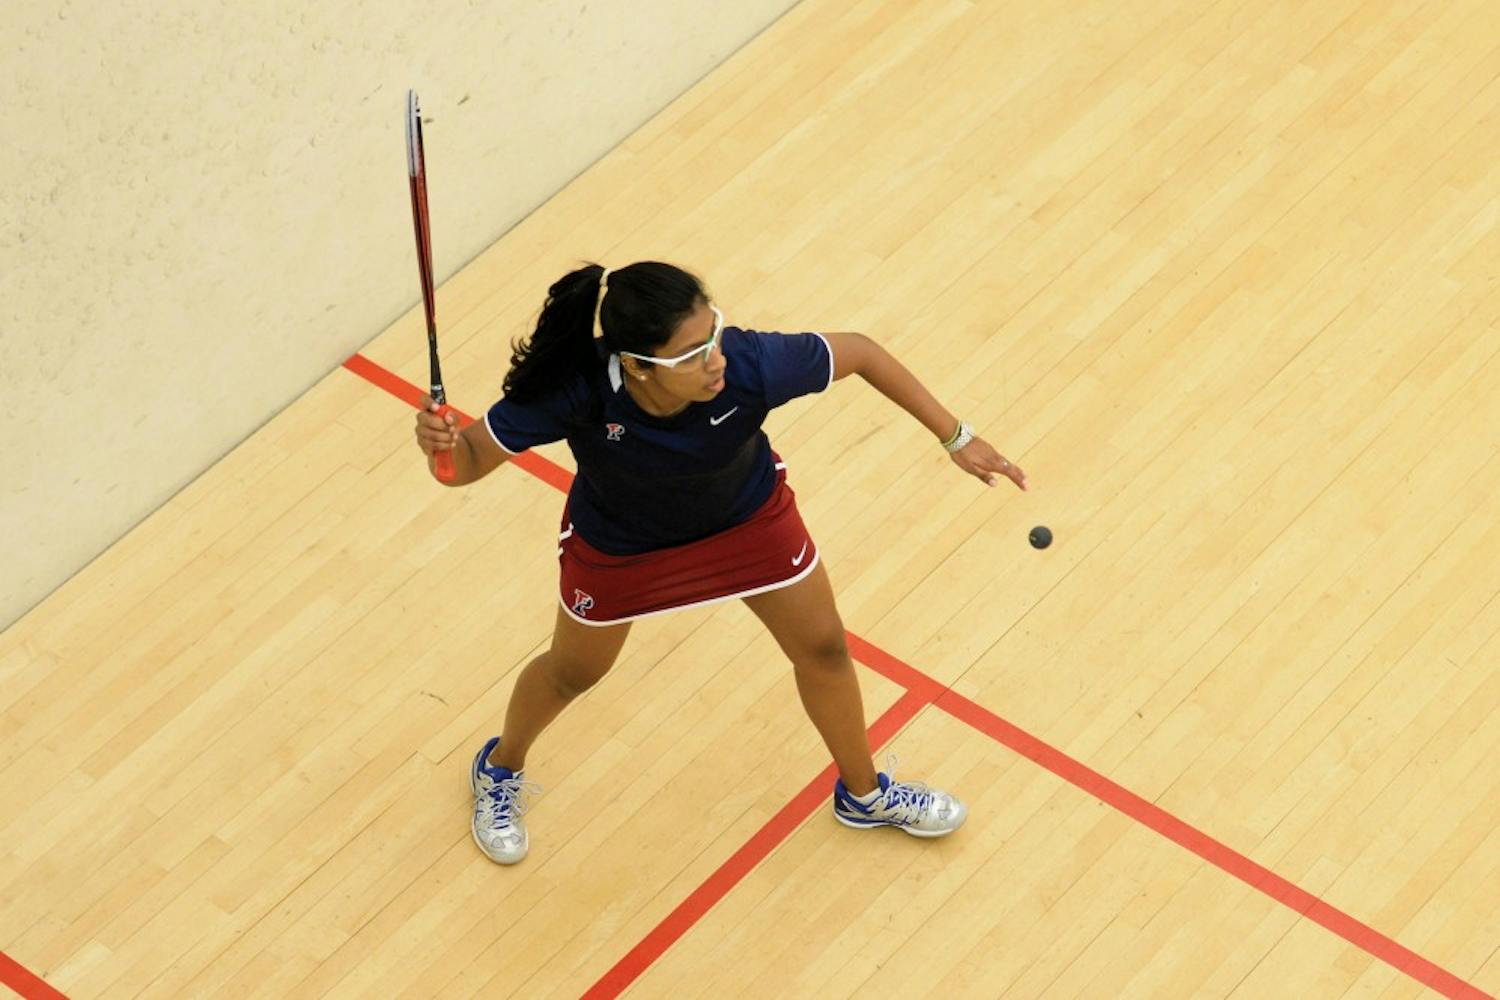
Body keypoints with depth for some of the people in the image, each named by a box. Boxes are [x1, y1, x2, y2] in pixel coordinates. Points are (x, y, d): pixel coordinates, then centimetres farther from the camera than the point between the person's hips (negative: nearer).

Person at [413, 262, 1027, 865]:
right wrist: (443, 443, -53)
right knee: (574, 672, 22)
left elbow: (859, 353, -22)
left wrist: (955, 436, -16)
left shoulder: (751, 366, -41)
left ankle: (863, 794, 47)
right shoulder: (574, 390, -43)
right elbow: (473, 458, -28)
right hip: (619, 542, -1)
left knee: (823, 650, 16)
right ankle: (501, 769, 56)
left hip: (747, 515, 1)